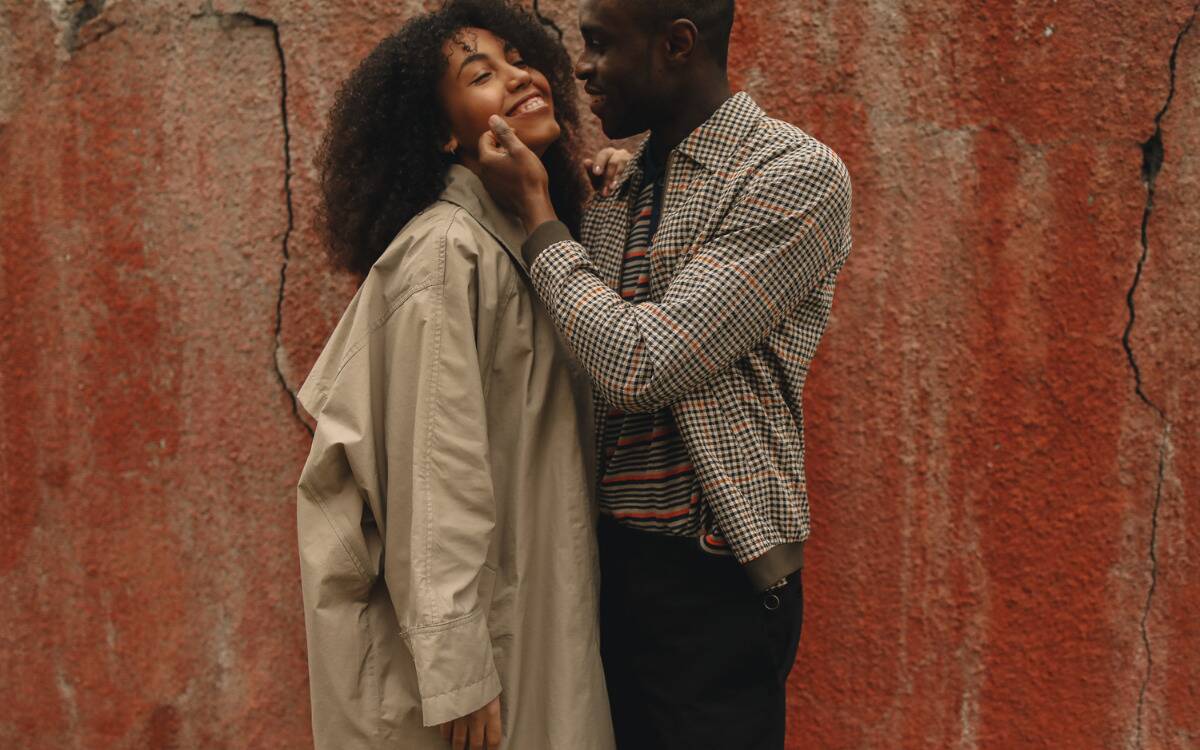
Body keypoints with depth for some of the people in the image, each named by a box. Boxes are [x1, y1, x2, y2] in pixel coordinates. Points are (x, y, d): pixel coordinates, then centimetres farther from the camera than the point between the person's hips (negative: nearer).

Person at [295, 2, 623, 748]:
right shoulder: (446, 251, -20)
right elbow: (435, 474, -22)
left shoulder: (532, 233, 8)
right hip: (462, 609, -9)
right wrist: (457, 675, -21)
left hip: (534, 596, 9)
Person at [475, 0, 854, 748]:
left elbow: (643, 367, -20)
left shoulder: (797, 175, -13)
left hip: (713, 578, -7)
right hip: (610, 560, 7)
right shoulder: (616, 194, 10)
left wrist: (535, 211, -10)